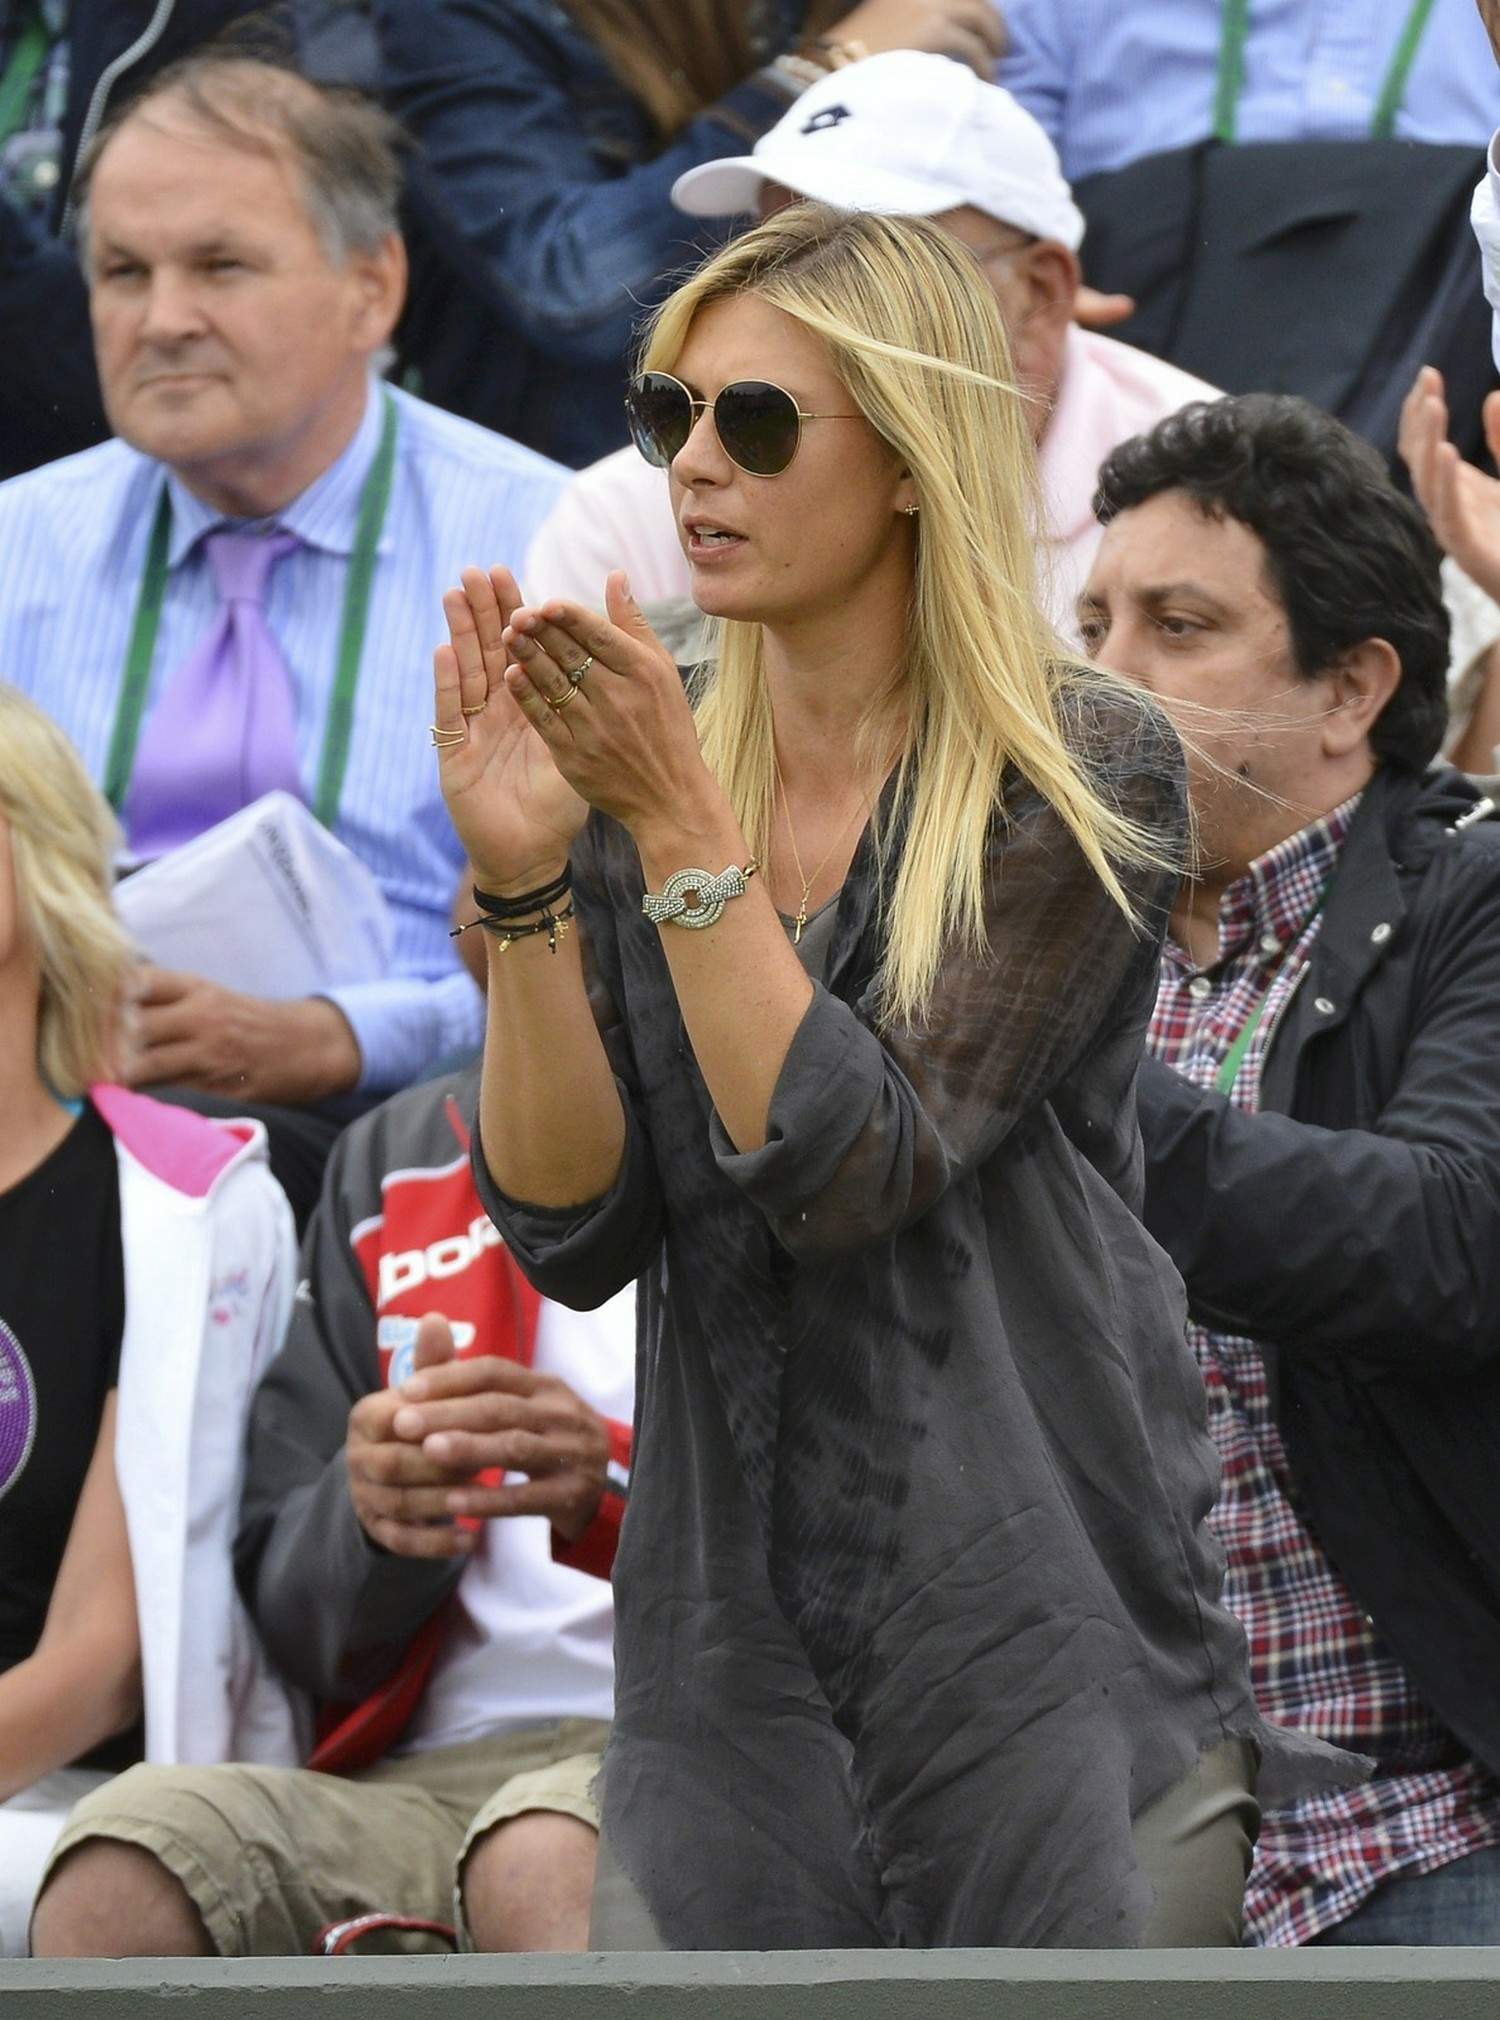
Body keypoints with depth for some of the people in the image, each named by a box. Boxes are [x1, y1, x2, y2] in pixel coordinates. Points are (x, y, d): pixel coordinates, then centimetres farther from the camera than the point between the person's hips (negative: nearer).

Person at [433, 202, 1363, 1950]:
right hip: (728, 1669, 4)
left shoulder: (1081, 776, -5)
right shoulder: (638, 780, 7)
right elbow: (571, 1234, -3)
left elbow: (861, 1170, -16)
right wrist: (520, 878, -14)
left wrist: (685, 829, -20)